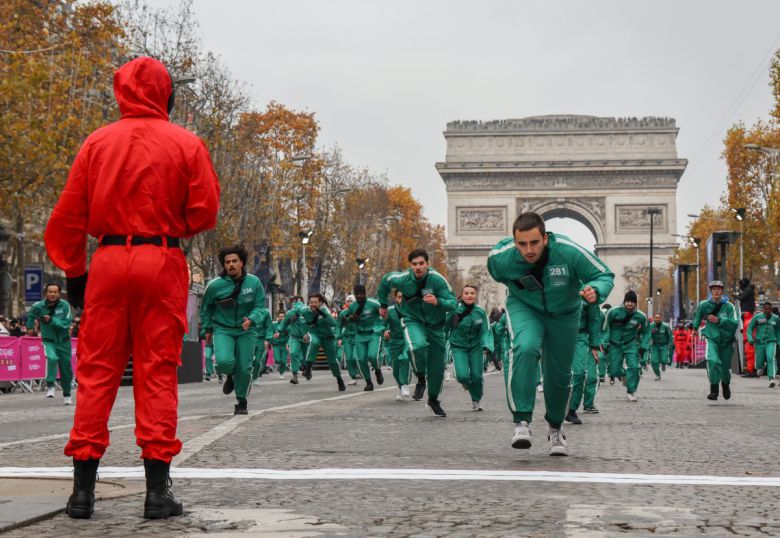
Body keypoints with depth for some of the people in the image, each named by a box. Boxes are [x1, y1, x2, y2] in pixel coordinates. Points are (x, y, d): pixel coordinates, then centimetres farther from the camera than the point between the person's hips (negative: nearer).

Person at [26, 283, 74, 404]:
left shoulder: (64, 305, -12)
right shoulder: (39, 306, -8)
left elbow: (66, 323, -20)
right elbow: (30, 315, 14)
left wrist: (51, 320, -28)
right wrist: (30, 327, 25)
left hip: (64, 340, 1)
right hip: (48, 340, -1)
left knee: (66, 368, 9)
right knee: (52, 358, -32)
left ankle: (67, 395, 28)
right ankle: (50, 386, -23)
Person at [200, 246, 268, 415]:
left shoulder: (254, 282, -9)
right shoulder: (215, 285, -10)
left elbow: (260, 306, -5)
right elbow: (206, 309, 7)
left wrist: (252, 320, -25)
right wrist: (207, 329, 13)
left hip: (246, 331, 1)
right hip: (223, 330, -1)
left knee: (244, 368, 1)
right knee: (224, 361, -24)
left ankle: (241, 402, 25)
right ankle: (230, 375, 15)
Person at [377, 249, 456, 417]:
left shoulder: (437, 279, -21)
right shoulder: (402, 278, -17)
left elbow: (453, 303, -23)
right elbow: (385, 281, 6)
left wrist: (437, 302, -43)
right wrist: (383, 305, 18)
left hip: (435, 323, 1)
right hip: (412, 320, -1)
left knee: (437, 364, 8)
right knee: (417, 346, -35)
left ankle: (433, 400, 33)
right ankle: (421, 380, -6)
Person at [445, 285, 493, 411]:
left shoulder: (480, 312, -9)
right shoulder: (454, 311, -16)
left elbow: (486, 331, -8)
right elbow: (445, 329, -9)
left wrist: (487, 346, -24)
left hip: (475, 347, 2)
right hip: (458, 347, -2)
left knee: (476, 376, -2)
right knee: (463, 376, -17)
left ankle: (477, 400, 28)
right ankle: (465, 382, 23)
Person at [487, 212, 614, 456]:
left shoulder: (569, 251, -33)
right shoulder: (500, 257, -26)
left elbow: (604, 275, -22)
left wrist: (595, 291, -42)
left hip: (564, 313, 1)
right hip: (524, 308, -1)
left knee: (559, 374, 10)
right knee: (525, 348, -32)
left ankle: (555, 427, 38)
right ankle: (522, 422, -27)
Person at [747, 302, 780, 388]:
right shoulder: (757, 317, -1)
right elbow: (749, 328, 3)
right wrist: (751, 339, -11)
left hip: (771, 342, 0)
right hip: (759, 343, 0)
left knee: (771, 358, -25)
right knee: (758, 364, 7)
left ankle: (772, 379, -30)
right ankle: (762, 366, 46)